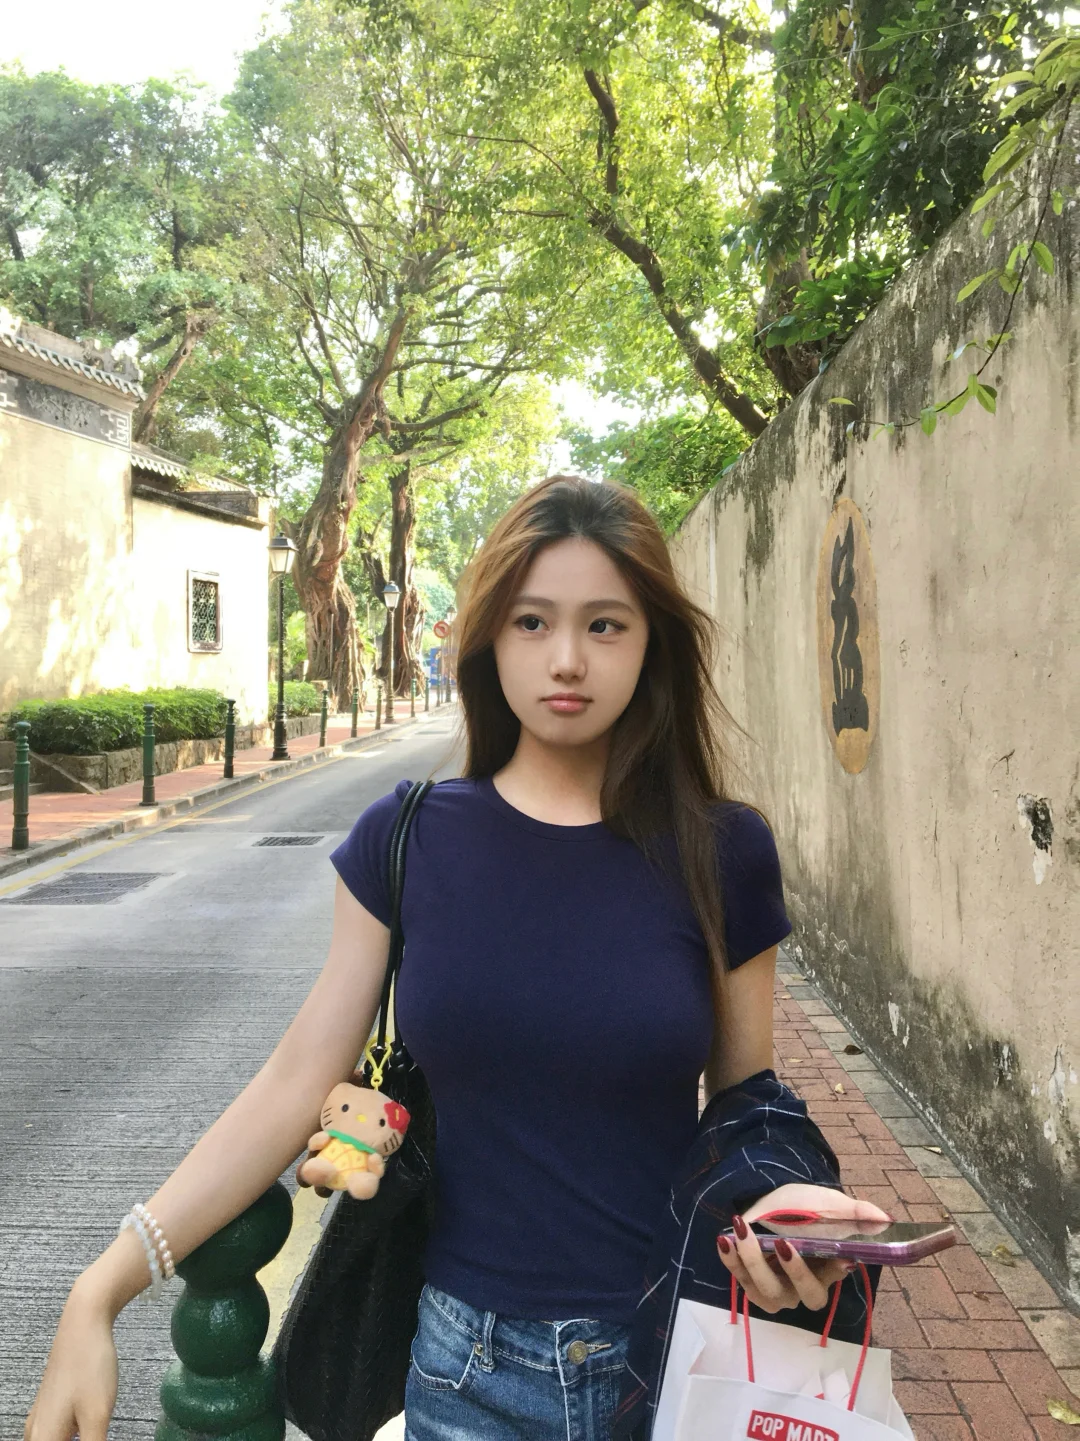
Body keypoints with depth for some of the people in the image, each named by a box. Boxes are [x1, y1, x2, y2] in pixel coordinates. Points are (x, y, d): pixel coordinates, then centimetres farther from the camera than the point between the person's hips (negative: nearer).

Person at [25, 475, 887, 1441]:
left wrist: (784, 1198, -21)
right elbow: (297, 1083, -7)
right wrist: (101, 1292, -12)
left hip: (670, 1358, 0)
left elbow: (746, 1101, 0)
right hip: (470, 1363, 1)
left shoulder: (722, 853, -10)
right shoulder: (408, 842, -8)